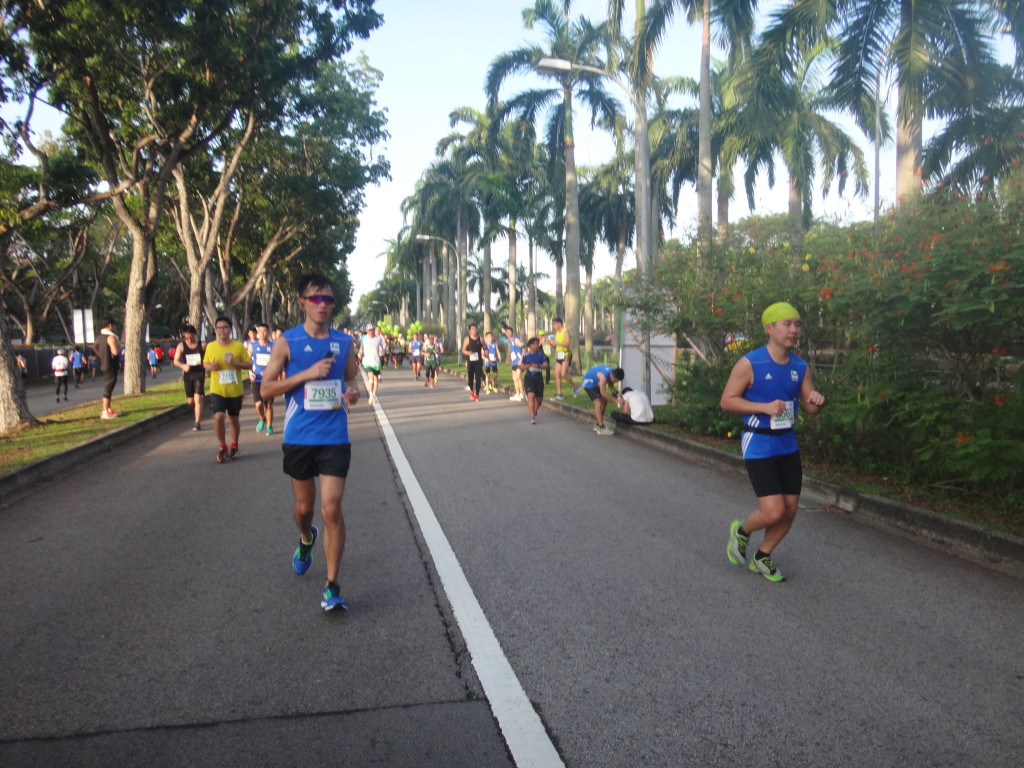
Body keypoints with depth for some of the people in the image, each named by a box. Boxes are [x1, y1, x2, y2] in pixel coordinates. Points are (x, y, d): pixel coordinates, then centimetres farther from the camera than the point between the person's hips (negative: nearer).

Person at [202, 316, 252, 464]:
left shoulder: (238, 346, -5)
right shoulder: (210, 346, 0)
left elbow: (249, 365, -2)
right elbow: (205, 363, 13)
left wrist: (235, 363, -20)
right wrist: (210, 366, -10)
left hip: (235, 390, 0)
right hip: (217, 389, 0)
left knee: (234, 419, 12)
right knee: (219, 417, -16)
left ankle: (234, 447, 34)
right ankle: (222, 447, 4)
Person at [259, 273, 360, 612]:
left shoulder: (344, 342, 4)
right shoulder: (287, 342, -4)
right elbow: (266, 388, -6)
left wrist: (352, 393, -6)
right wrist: (308, 373, -17)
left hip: (335, 438, 0)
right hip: (298, 438, 0)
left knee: (332, 508, -9)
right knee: (304, 505, 16)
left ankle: (332, 587, 1)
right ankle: (306, 540, 53)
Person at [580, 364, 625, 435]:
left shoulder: (613, 374, -14)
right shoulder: (604, 376, -39)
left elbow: (610, 385, 4)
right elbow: (603, 393, -34)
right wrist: (616, 400, -32)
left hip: (595, 383, 9)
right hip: (588, 383, -9)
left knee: (604, 402, 9)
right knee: (598, 403, -19)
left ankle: (598, 425, 18)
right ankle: (601, 428, -22)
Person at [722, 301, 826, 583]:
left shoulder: (800, 367, 2)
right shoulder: (749, 363, -15)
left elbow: (810, 407, 9)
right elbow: (727, 400, -12)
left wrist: (818, 401, -16)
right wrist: (765, 407, -24)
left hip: (788, 444, 6)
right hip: (758, 445, -6)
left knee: (789, 511, 9)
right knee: (774, 512, -12)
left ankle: (762, 557, 31)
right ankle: (741, 531, 21)